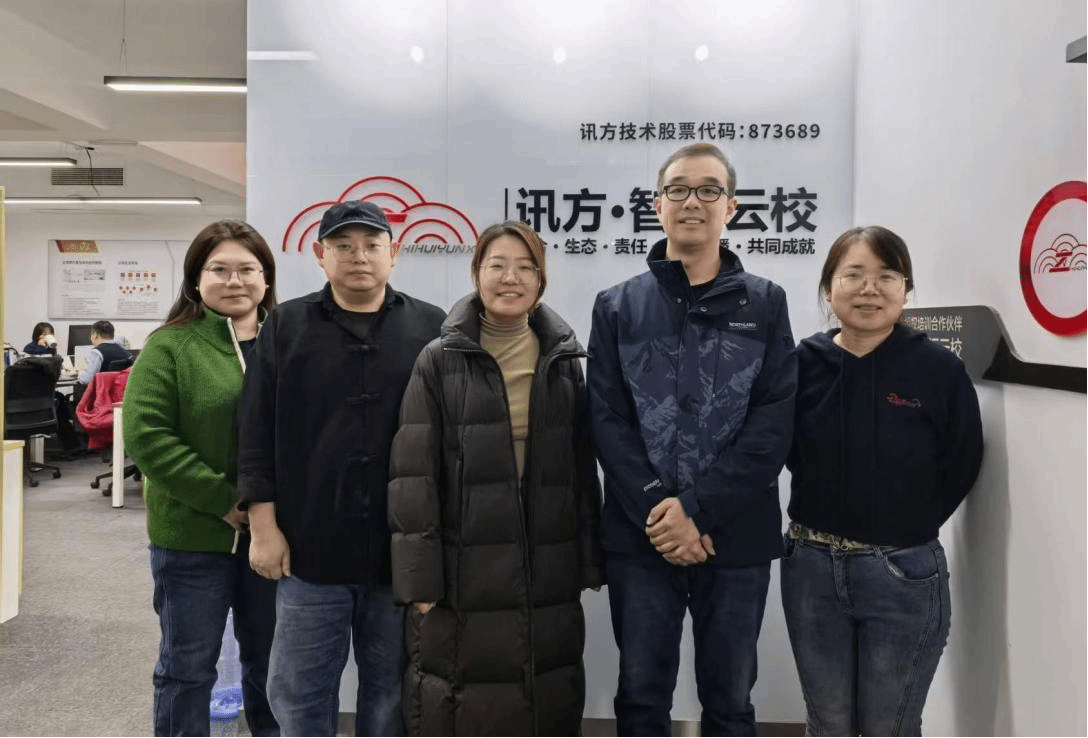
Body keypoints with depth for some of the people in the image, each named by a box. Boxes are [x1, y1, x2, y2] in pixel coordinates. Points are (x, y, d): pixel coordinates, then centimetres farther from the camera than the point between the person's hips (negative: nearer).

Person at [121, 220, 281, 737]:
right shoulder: (170, 346, -6)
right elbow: (144, 435, -14)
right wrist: (223, 500, -17)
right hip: (193, 536, -3)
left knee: (269, 659, 18)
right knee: (188, 665, 13)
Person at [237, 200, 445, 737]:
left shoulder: (433, 330, 2)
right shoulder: (285, 327, 4)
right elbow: (257, 435, 2)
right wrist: (264, 527, -3)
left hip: (404, 552, 0)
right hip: (310, 549, 1)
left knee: (391, 695, 15)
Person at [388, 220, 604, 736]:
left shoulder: (565, 363, 7)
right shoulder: (439, 362, -3)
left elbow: (583, 470, 10)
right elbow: (413, 476, -5)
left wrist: (587, 564, 8)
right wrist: (420, 578, -9)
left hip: (549, 574, 3)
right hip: (463, 573, -3)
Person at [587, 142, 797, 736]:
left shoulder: (765, 304, 4)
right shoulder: (617, 306, 5)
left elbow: (774, 423, -6)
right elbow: (606, 420, -3)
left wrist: (697, 509, -15)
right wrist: (656, 513, -14)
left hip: (737, 538, 0)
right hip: (638, 537, 0)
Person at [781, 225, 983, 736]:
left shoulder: (940, 370, -9)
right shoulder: (802, 364, -4)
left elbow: (960, 469, -1)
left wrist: (906, 528, -2)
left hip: (904, 575, -1)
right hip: (811, 566, 2)